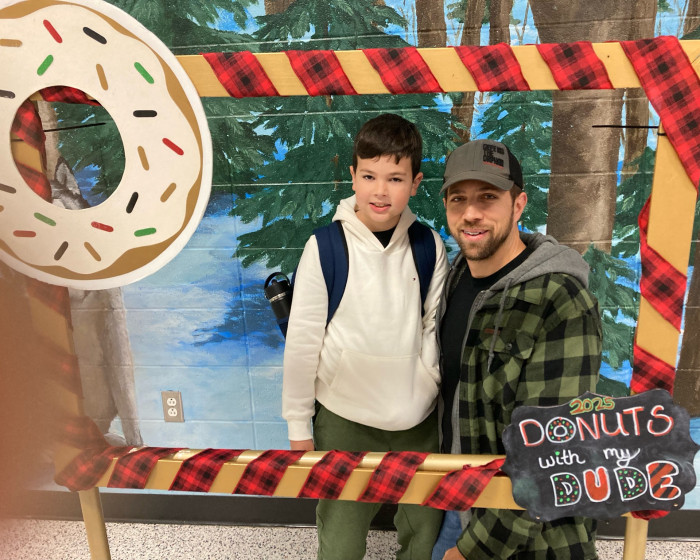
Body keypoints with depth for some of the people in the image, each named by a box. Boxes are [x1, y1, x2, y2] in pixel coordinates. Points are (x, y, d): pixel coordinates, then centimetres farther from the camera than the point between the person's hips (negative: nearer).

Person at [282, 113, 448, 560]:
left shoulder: (430, 247, -6)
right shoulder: (325, 247, -13)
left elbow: (435, 330, 2)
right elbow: (302, 340, -7)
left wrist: (439, 403, 2)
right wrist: (298, 425, -2)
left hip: (419, 421, 3)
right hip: (344, 421, -2)